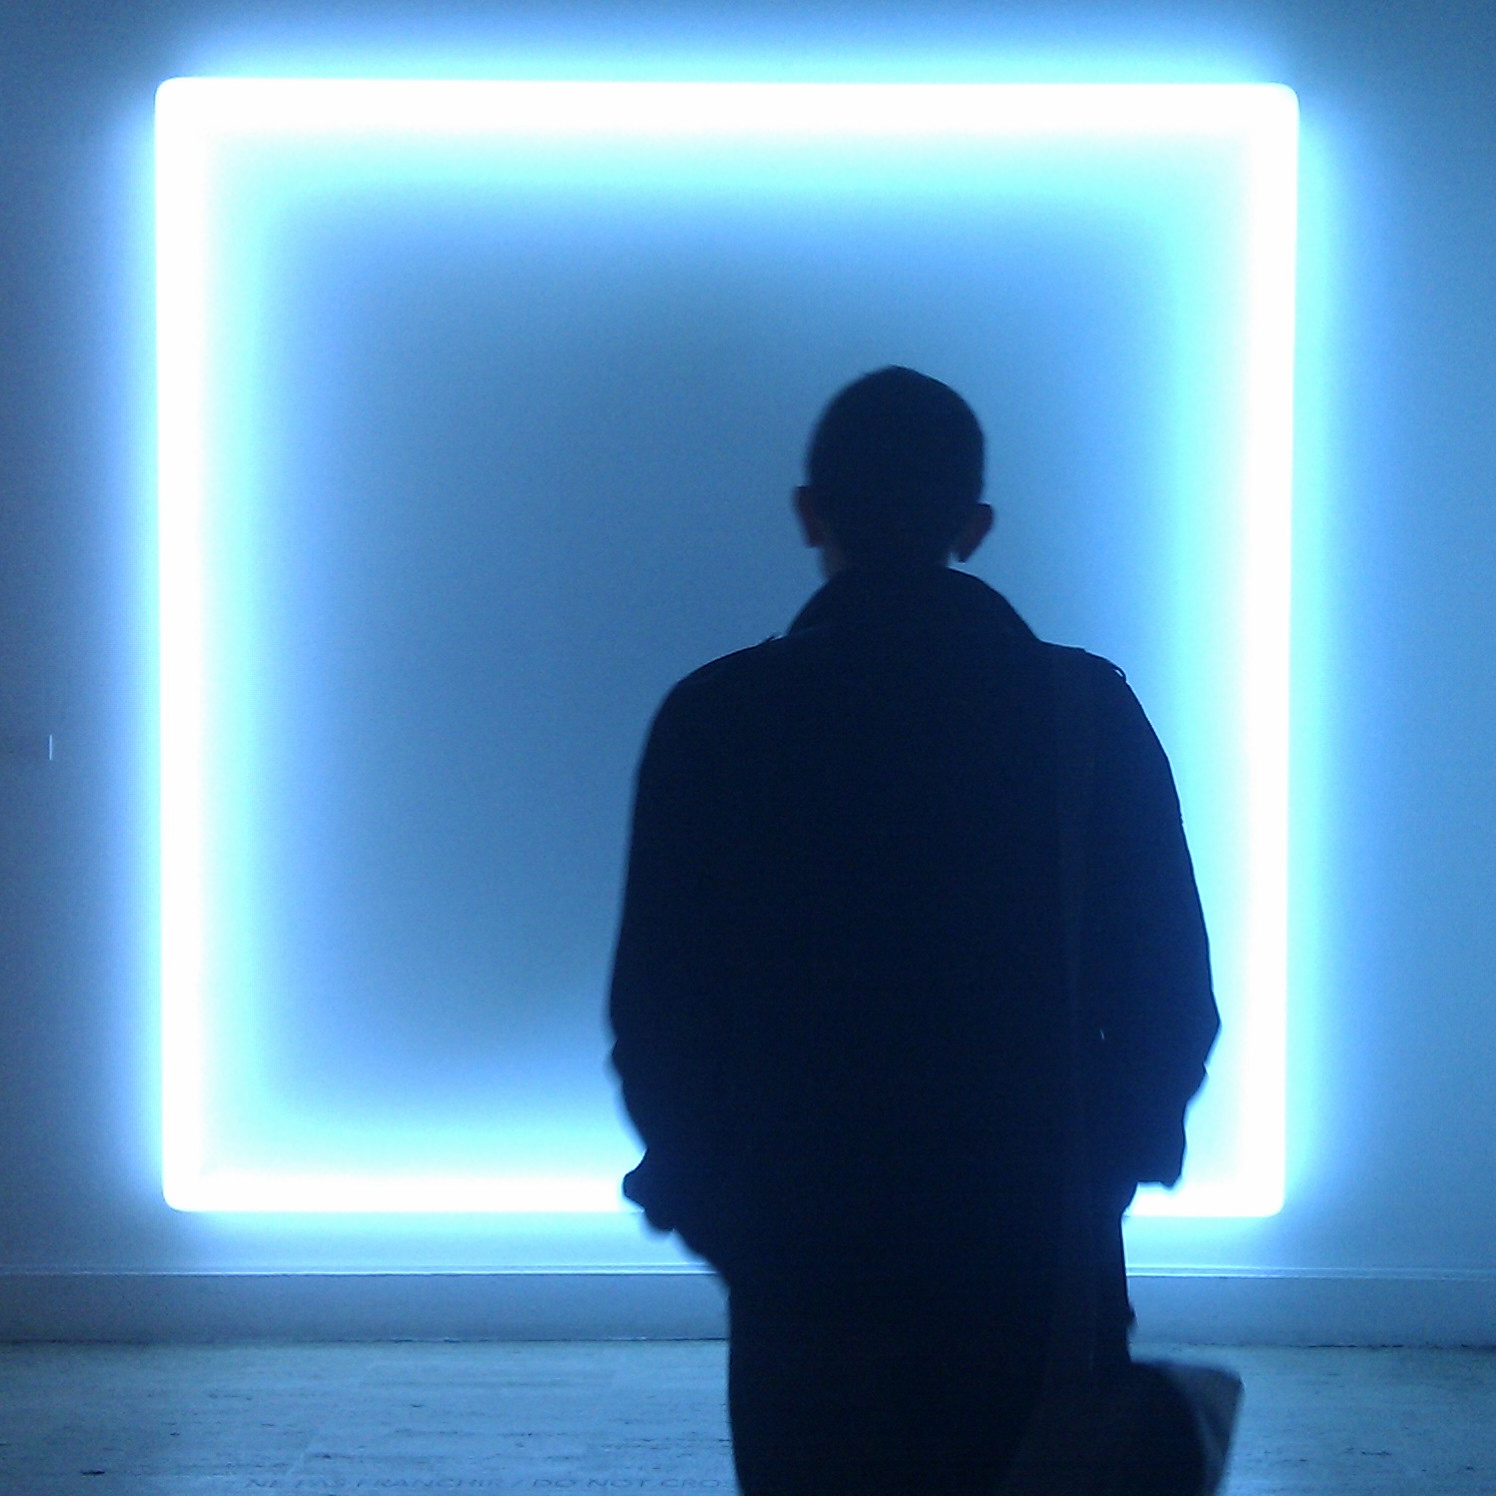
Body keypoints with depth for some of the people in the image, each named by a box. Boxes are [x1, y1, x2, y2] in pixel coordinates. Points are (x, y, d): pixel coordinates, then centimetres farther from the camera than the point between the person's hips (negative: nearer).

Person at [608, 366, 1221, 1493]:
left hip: (800, 1260, 0)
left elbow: (656, 1009, -3)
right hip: (1034, 1256, 1)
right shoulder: (1089, 711, -3)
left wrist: (698, 1185, 13)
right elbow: (1173, 999, 0)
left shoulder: (716, 717, -6)